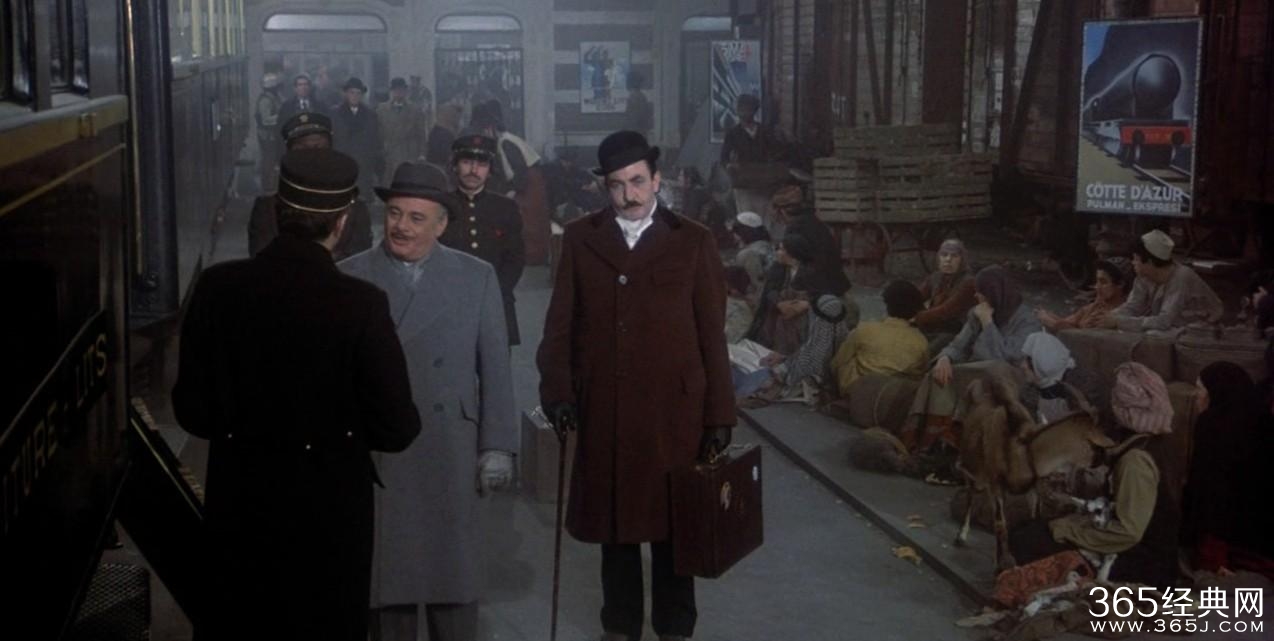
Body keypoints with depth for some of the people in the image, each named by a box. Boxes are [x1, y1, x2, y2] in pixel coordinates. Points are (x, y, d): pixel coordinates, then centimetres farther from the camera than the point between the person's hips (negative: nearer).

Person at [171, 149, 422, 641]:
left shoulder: (218, 286, -11)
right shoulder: (363, 304, -20)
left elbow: (193, 412, -3)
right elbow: (396, 431, -14)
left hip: (238, 505, 3)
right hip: (329, 510, -3)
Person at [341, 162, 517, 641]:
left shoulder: (477, 278, 5)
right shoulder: (348, 279, 3)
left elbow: (495, 368, 4)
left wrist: (497, 446, 0)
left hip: (451, 457, 1)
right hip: (374, 458, 0)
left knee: (454, 578, 7)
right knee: (386, 574, 6)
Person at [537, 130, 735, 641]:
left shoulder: (693, 242, 2)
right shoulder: (580, 239, 6)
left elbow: (712, 335, 1)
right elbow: (560, 324, 6)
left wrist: (719, 414, -2)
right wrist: (558, 390, -5)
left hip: (675, 412, -1)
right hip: (603, 411, 1)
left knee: (674, 522, 8)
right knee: (614, 522, 11)